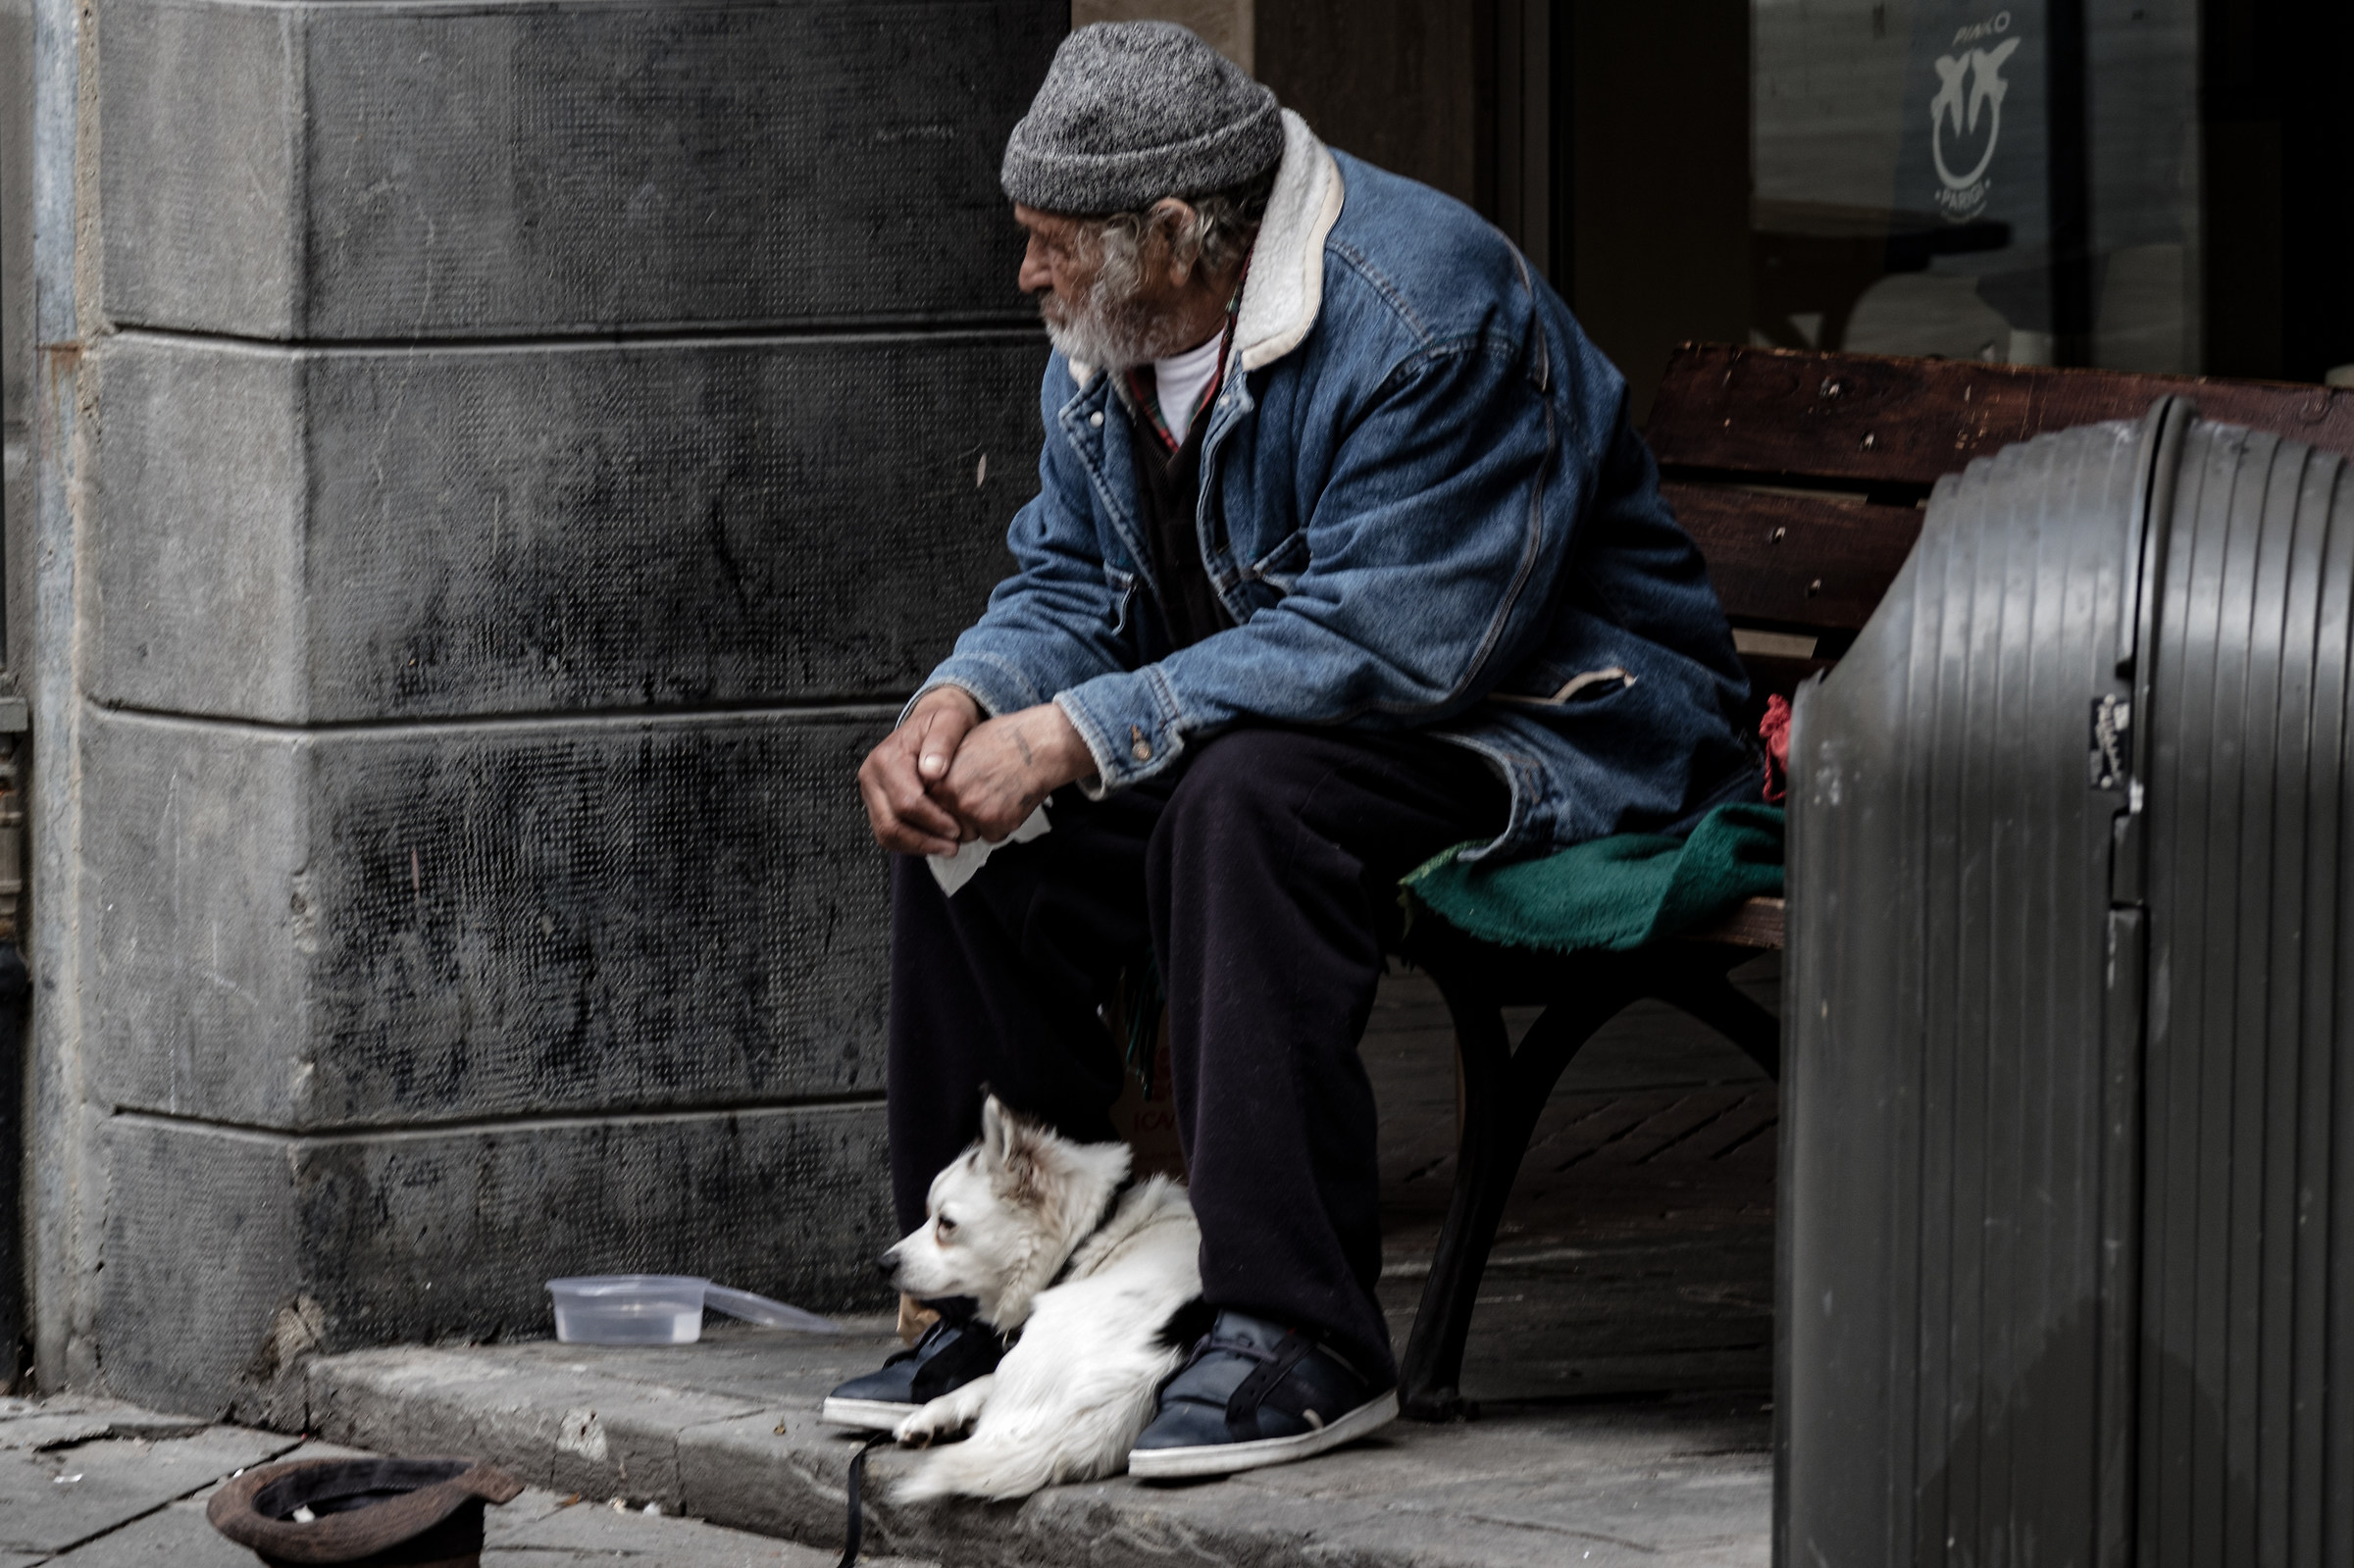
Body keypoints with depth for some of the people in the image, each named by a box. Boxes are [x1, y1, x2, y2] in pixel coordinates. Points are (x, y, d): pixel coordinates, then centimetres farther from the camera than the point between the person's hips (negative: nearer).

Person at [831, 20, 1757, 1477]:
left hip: (1555, 728, -9)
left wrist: (1076, 736, -31)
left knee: (1247, 797, -36)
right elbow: (1071, 580, 10)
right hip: (1268, 721, 9)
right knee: (960, 797, -4)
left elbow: (1384, 637, -32)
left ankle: (1302, 1334, -33)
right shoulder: (1111, 336, 3)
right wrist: (966, 701, -15)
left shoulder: (1428, 314, -26)